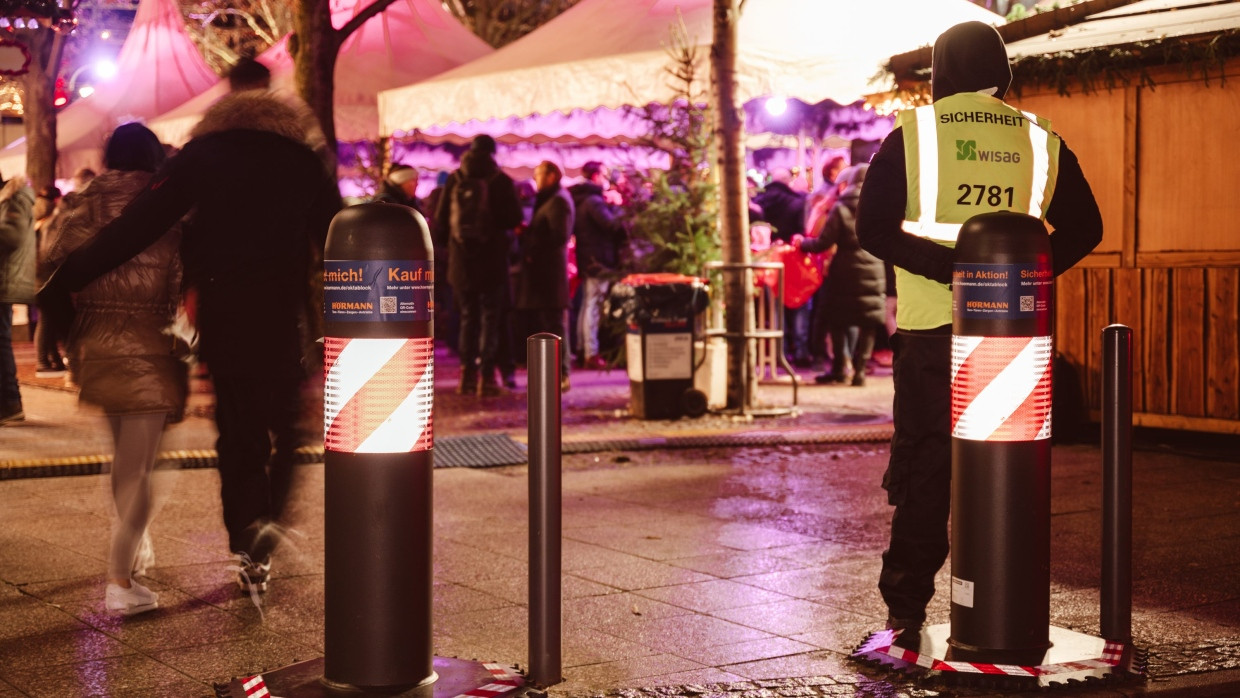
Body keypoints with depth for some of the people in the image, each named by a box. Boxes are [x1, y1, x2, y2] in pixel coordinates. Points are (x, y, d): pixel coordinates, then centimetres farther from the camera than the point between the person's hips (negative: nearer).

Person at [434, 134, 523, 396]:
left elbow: (440, 220, 2)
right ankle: (486, 375, -3)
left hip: (461, 261, 3)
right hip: (492, 260, -3)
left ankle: (467, 374, 11)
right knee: (490, 318, 3)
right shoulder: (500, 181, -6)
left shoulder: (454, 180, 1)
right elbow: (514, 218, -7)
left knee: (468, 317, 13)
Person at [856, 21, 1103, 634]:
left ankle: (906, 604, 7)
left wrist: (947, 267, -15)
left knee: (924, 464, 5)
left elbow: (873, 228, -11)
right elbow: (1083, 228, 6)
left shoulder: (913, 133, 0)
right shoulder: (1039, 140, 7)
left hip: (932, 326, -2)